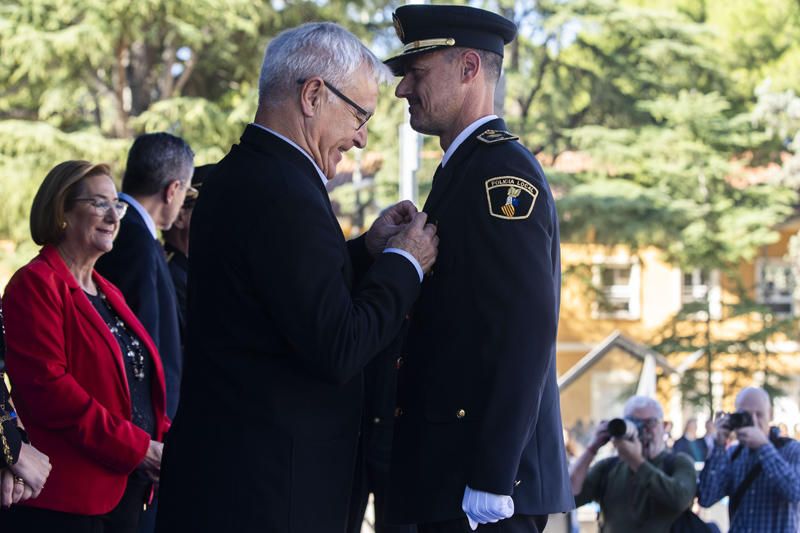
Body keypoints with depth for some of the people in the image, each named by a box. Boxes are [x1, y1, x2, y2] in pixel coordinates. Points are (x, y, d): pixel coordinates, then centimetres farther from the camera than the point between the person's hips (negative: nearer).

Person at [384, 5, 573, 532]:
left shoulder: (502, 171, -12)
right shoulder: (464, 170, 19)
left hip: (486, 476, -9)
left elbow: (525, 334, -20)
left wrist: (489, 485, -23)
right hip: (449, 473, 9)